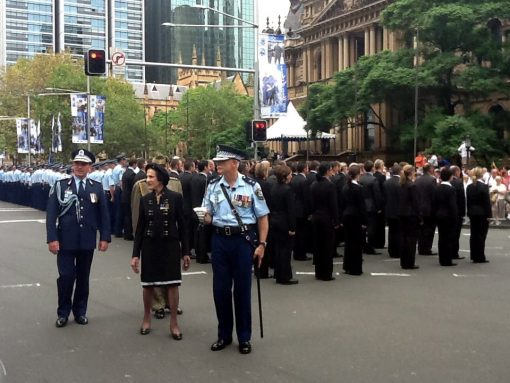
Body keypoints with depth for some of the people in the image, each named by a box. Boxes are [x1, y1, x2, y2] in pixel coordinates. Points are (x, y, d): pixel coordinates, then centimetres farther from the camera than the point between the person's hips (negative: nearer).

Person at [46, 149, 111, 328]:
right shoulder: (60, 186, -1)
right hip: (65, 240, -2)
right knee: (66, 276, -3)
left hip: (87, 241, 2)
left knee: (83, 277, 11)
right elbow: (51, 214, -5)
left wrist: (105, 237, -1)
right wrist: (52, 238, -13)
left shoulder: (97, 187, 4)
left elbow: (103, 214, 5)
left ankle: (80, 311, 24)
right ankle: (63, 313, 14)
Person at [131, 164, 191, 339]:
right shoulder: (145, 199, 1)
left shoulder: (175, 198, -6)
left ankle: (174, 323, 11)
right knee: (148, 284, 10)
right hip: (150, 246, 2)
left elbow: (182, 226, -2)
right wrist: (135, 254, 1)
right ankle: (146, 319, 28)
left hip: (170, 246, -2)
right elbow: (140, 228, 4)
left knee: (172, 284, 1)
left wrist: (185, 252, -1)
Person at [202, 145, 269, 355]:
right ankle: (224, 335, 24)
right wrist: (205, 217, -14)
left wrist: (262, 244, -8)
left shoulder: (251, 186, -6)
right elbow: (208, 216, 10)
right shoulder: (213, 186, 4)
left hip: (243, 240, -3)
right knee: (220, 289, 8)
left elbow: (262, 217, -2)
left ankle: (244, 337, 18)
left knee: (242, 289, 4)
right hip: (219, 240, 3)